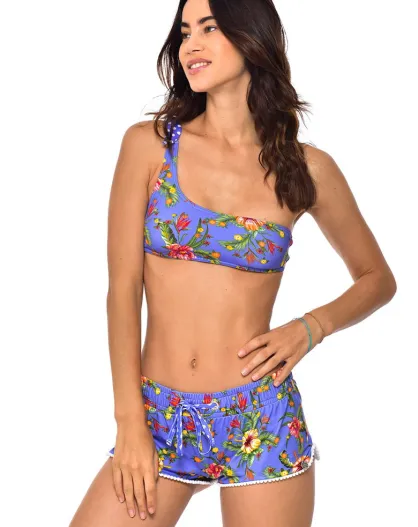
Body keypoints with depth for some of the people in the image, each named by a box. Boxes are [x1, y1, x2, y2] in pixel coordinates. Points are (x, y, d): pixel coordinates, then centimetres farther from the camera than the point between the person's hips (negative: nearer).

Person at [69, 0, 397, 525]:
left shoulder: (306, 167, 0)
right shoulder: (149, 144, -1)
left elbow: (378, 278, 12)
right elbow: (123, 287, -3)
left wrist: (310, 327, -6)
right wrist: (130, 420, -7)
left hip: (259, 423, 0)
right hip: (158, 419, 1)